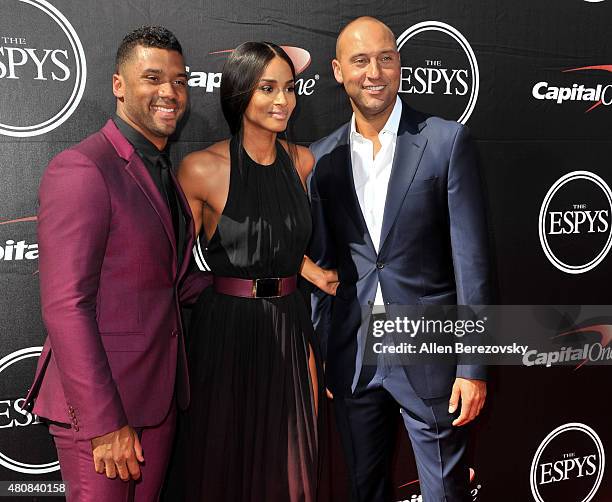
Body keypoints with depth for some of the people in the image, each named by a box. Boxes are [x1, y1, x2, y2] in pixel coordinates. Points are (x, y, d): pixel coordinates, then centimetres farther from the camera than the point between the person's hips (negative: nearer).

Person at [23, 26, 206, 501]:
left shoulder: (163, 171, 13)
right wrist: (104, 423, -20)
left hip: (160, 392, 8)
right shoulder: (81, 169, -15)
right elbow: (66, 307, -20)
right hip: (98, 404, -8)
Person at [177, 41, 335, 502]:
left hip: (289, 325, 4)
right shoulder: (202, 169, -13)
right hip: (225, 329, -4)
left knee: (290, 462, 15)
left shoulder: (303, 161, 2)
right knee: (225, 459, 12)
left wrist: (317, 273, 4)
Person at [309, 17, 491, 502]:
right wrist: (316, 355, 8)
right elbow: (320, 262, 9)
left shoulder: (446, 141, -6)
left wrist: (474, 367, -10)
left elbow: (471, 257, -8)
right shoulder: (322, 157, 4)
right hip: (352, 357, 4)